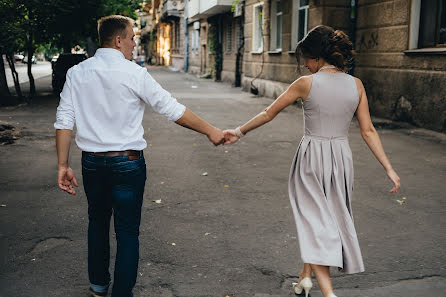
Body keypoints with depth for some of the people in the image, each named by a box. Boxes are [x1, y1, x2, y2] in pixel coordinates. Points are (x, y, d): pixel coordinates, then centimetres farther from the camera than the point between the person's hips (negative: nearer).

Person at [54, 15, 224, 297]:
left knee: (97, 222, 22)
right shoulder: (135, 74, -11)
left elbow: (64, 121, -1)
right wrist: (211, 131, 1)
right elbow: (173, 109, -9)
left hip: (92, 163, 5)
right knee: (127, 232, 6)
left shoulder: (77, 73, 1)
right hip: (127, 163, -5)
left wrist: (63, 165, 4)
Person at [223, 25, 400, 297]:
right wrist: (389, 169, 3)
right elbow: (368, 131, -2)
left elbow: (269, 114, -1)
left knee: (314, 219, 2)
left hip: (311, 157, -4)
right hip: (341, 158, 4)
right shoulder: (356, 85, 0)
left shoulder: (306, 83, -9)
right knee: (333, 217, 20)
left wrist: (240, 131, 12)